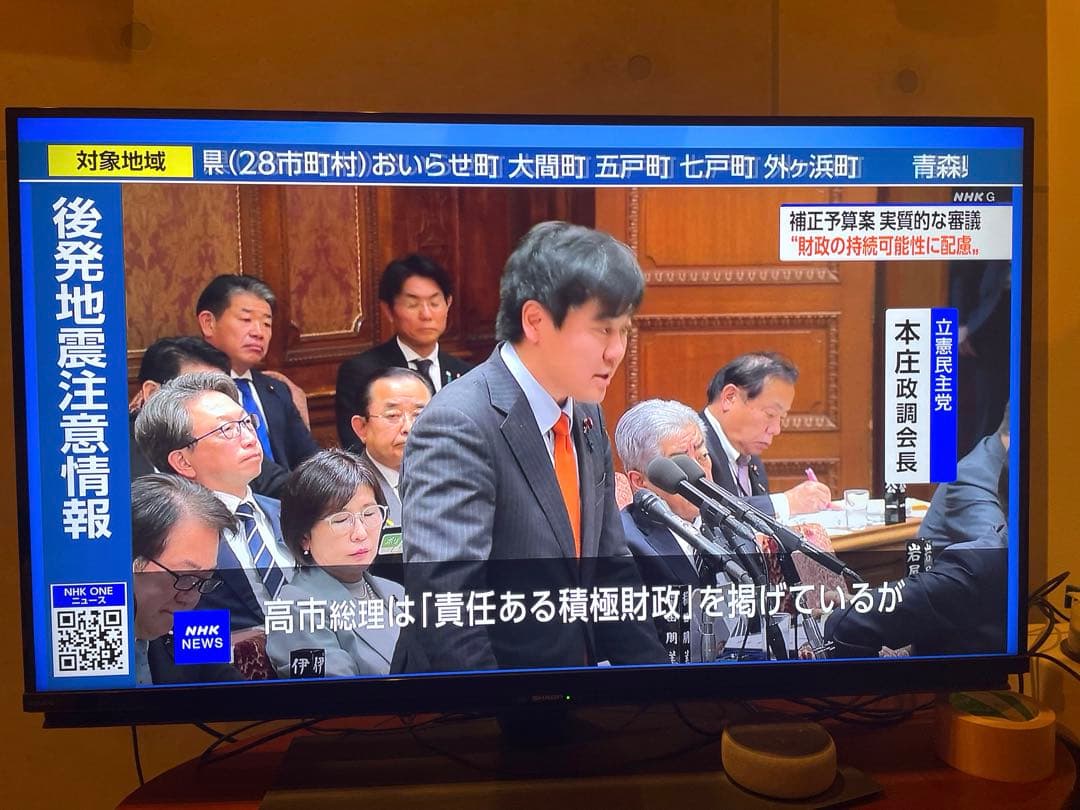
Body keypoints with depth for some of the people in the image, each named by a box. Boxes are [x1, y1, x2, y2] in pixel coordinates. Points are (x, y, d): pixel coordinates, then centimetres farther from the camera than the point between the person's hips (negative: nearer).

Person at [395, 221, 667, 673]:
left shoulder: (586, 417, 2)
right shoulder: (458, 427, -24)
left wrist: (651, 665, 0)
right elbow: (443, 603, -30)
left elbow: (610, 568, 6)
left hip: (579, 655, 7)